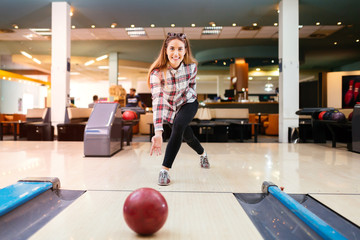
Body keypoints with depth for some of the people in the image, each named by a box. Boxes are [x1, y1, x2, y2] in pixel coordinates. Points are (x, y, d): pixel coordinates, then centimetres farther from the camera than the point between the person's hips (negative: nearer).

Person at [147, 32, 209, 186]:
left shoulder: (192, 66, -24)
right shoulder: (157, 72, -32)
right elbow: (157, 100, -42)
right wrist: (158, 132, -51)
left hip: (187, 103, 0)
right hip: (169, 107, 1)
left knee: (178, 125, -31)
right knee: (187, 135, 17)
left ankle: (165, 169, -22)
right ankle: (202, 154, 51)